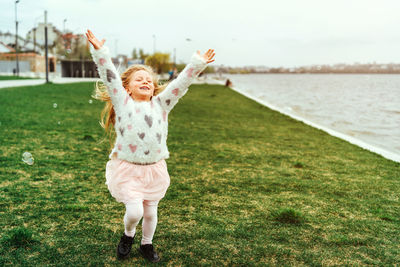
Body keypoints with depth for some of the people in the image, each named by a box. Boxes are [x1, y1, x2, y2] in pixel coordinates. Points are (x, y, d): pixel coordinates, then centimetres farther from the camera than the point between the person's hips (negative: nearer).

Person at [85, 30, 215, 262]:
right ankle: (128, 235, 25)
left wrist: (198, 64, -6)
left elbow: (181, 83, 0)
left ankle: (147, 244, 40)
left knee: (151, 211, 13)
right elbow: (110, 77, -10)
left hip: (154, 169, 3)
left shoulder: (161, 104, 5)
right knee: (135, 211, -10)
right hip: (127, 168, -3)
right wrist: (100, 53, -19)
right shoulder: (123, 102, -1)